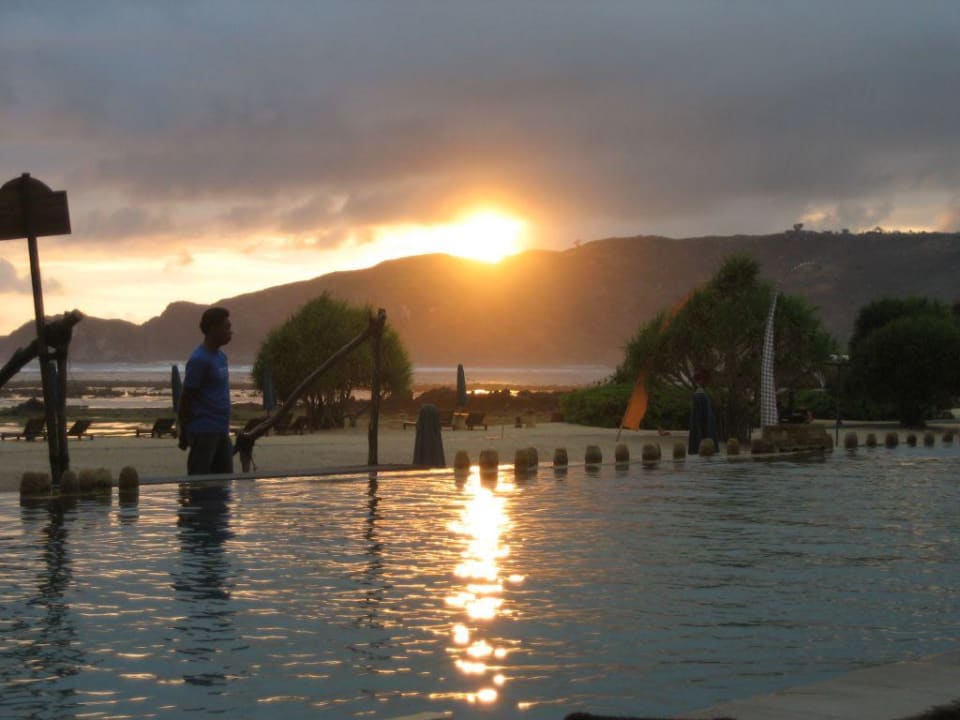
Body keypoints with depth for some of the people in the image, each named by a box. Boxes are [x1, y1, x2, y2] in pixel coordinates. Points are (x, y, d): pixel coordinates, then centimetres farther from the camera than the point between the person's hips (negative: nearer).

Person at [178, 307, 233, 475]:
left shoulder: (221, 356, 12)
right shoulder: (199, 359, -15)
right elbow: (186, 398, -12)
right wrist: (183, 435, -8)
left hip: (221, 430, 9)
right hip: (204, 431, -9)